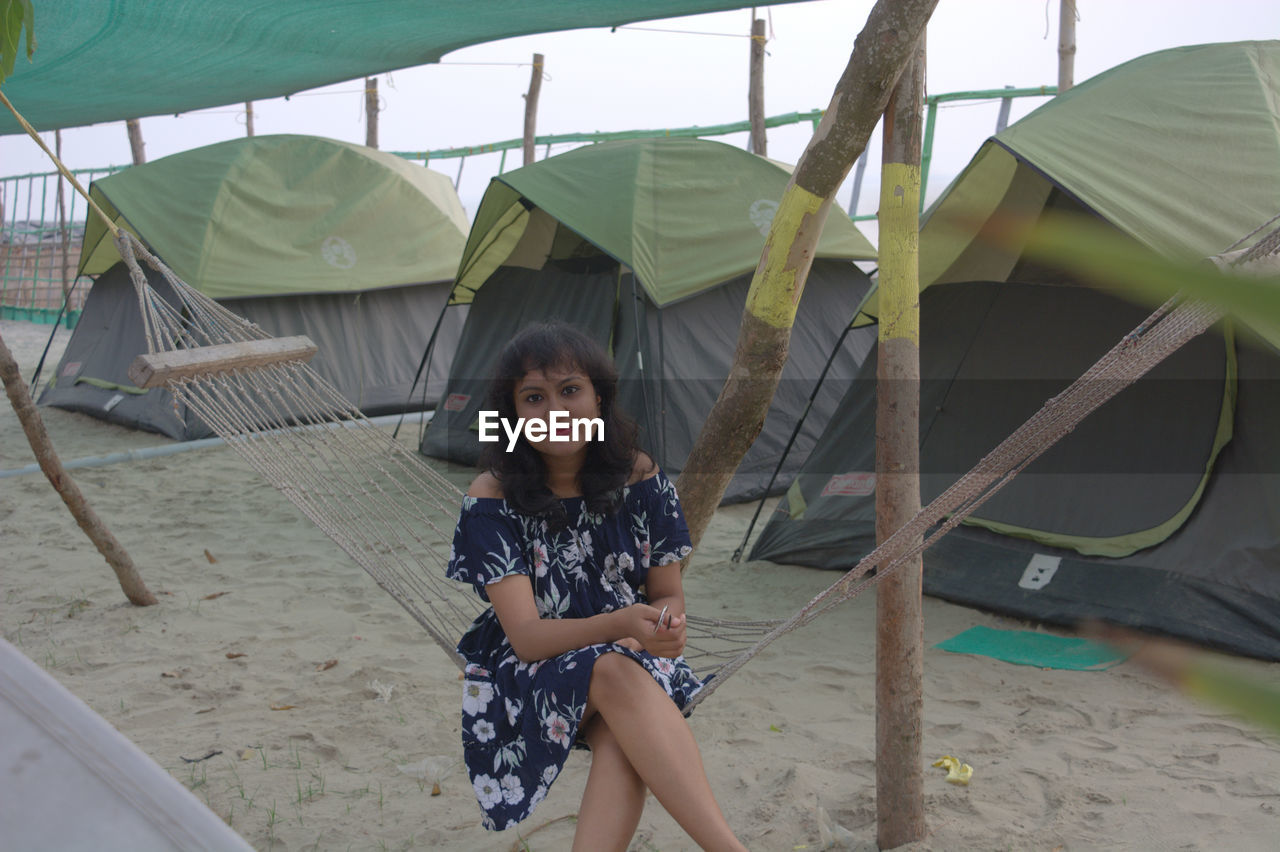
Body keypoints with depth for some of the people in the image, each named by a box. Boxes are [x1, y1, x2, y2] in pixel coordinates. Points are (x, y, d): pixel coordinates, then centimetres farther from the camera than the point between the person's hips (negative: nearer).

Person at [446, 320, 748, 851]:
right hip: (527, 680, -2)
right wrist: (623, 625, -38)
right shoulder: (494, 498, -13)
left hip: (634, 664, 2)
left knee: (622, 736, -35)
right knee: (616, 674, -36)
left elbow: (669, 596, 3)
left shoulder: (639, 479, -5)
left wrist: (664, 624, -23)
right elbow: (525, 636, -20)